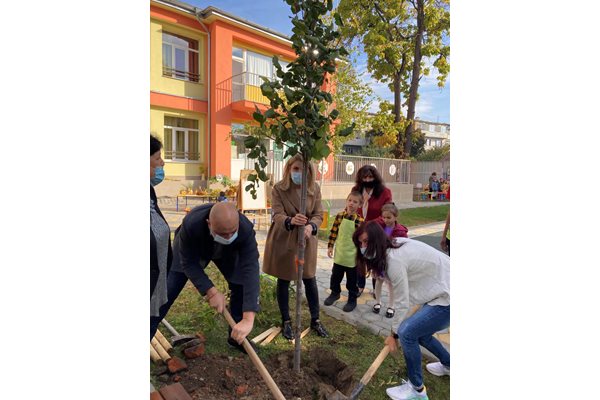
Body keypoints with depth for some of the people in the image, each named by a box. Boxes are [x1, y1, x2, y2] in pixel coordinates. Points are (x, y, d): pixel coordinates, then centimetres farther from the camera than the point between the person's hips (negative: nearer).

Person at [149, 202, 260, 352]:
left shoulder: (246, 230, -41)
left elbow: (250, 270, -45)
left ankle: (236, 336, 14)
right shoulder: (191, 224, -43)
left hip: (227, 252, 1)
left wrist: (248, 319, -50)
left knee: (241, 286, -8)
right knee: (167, 289, -6)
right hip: (191, 251, -1)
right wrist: (211, 291, -36)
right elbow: (189, 263, -29)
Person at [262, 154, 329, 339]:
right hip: (283, 241, -2)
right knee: (283, 282, 11)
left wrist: (311, 226, -28)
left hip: (306, 241, 2)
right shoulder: (279, 188, -11)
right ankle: (286, 321, 30)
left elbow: (319, 214, -5)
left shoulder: (315, 188, -3)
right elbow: (277, 215, -19)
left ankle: (315, 320, 30)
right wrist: (290, 221, -42)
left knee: (310, 280, 11)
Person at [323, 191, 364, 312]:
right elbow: (334, 232, 3)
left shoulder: (360, 220, -14)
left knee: (352, 279, 11)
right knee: (335, 275, 20)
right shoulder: (340, 215, -4)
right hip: (339, 254, 4)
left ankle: (352, 299, 29)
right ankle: (335, 293, 42)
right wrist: (330, 246, 3)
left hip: (352, 256, -3)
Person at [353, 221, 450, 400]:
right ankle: (448, 365, 45)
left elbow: (402, 303, -18)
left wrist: (394, 334, -4)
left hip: (447, 298, -9)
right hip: (441, 290, 9)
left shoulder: (394, 260, -25)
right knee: (419, 332, 20)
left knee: (407, 333, -12)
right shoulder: (396, 244, 1)